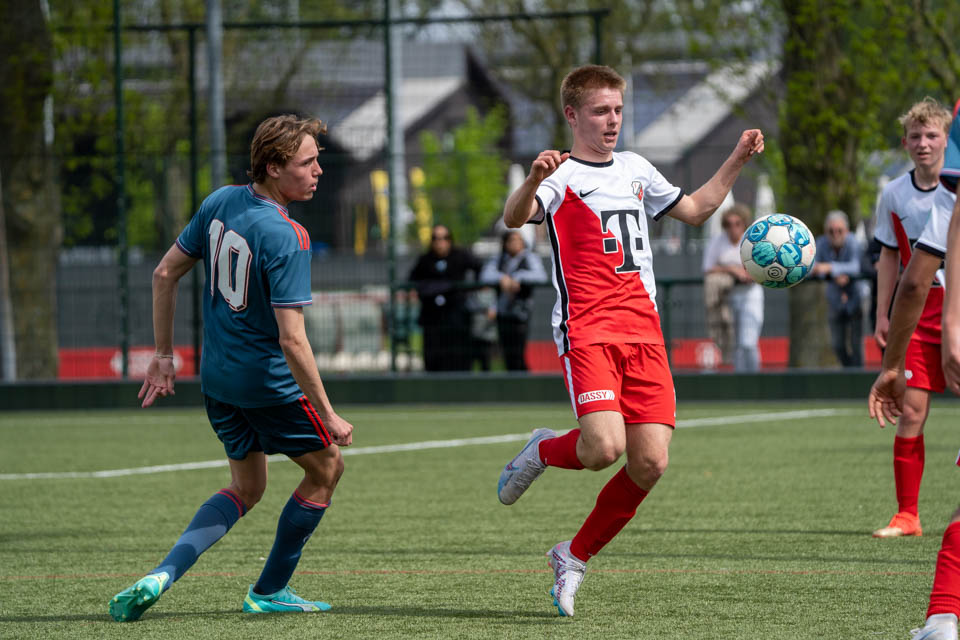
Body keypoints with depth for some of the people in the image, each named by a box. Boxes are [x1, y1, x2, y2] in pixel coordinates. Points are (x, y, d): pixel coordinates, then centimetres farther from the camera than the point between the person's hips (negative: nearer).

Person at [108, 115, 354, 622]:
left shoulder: (220, 202, -1)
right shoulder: (286, 240, -24)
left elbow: (165, 273, 7)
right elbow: (292, 341, -27)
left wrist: (163, 356, 16)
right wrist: (329, 416, -20)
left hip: (216, 377, 7)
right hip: (269, 383, -7)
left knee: (245, 489, 21)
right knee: (327, 467, 17)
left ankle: (160, 577, 1)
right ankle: (268, 591, 22)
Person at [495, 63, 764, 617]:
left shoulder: (636, 170, 20)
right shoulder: (562, 176, -1)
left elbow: (695, 210, 34)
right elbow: (515, 218, -22)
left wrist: (736, 162, 24)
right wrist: (533, 181, -42)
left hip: (644, 332, 6)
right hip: (588, 331, -6)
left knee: (650, 464, -6)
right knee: (604, 448, -25)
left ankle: (576, 556, 14)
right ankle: (543, 451, 11)